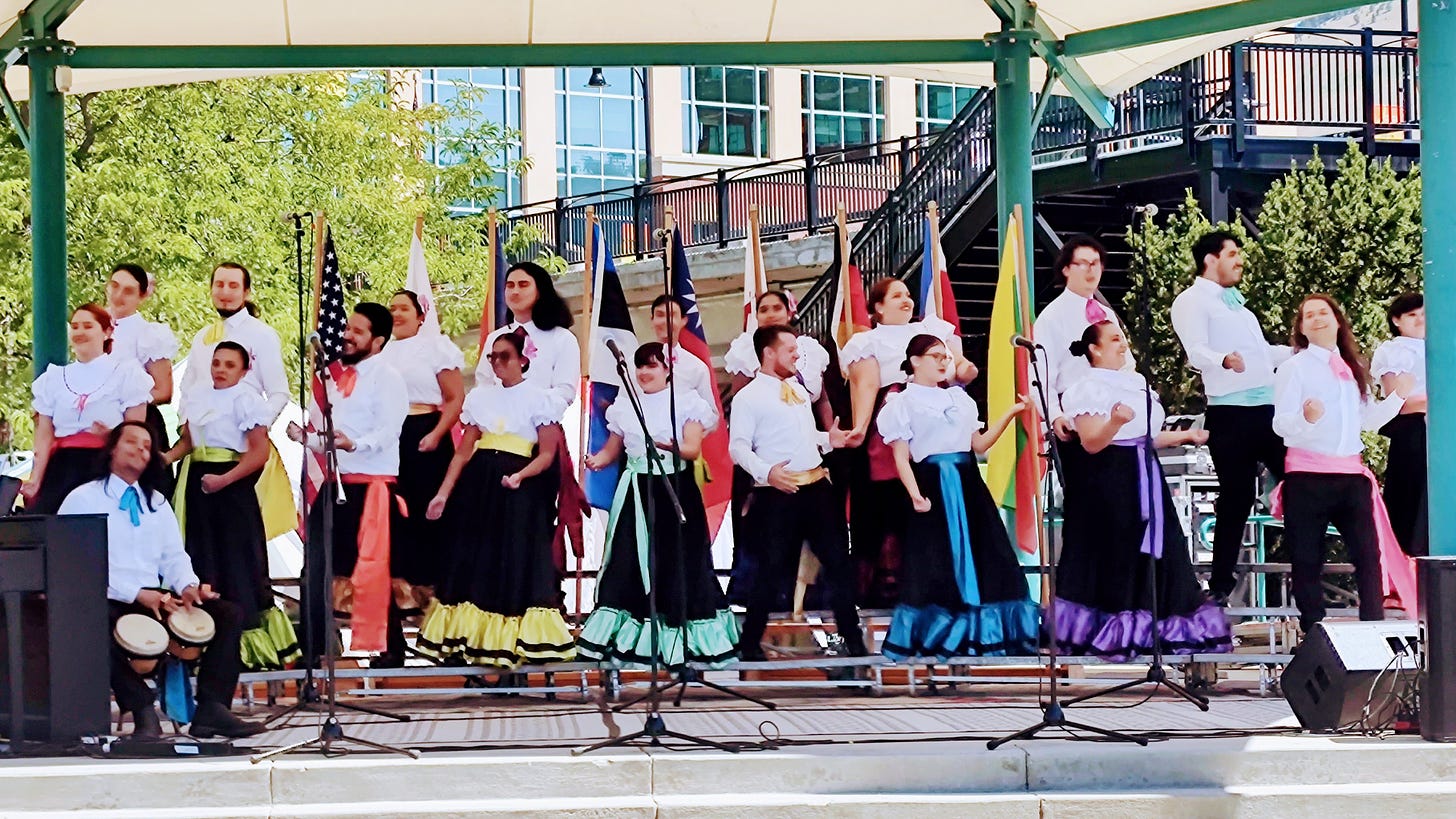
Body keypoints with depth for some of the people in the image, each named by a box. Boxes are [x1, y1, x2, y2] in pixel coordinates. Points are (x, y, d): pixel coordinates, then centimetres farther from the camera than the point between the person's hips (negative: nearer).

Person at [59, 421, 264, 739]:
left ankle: (212, 709, -20)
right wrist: (137, 594, -20)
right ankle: (143, 710, -35)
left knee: (229, 614, -12)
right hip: (108, 602, -6)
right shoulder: (83, 499, 2)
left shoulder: (158, 504, 22)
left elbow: (174, 557, 16)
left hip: (157, 599, 6)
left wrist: (189, 586, -9)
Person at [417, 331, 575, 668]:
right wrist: (443, 493, 5)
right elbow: (463, 451, 12)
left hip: (517, 491, -4)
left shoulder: (539, 397, 0)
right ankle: (468, 644, 8)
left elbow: (546, 455, -4)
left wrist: (520, 475, -22)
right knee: (470, 561, 3)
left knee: (513, 564, -6)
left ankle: (508, 647, -1)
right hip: (478, 486, 5)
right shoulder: (480, 396, 13)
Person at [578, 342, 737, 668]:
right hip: (636, 493, 3)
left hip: (675, 491, -3)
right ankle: (623, 640, 0)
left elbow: (693, 448, -10)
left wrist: (666, 445, -28)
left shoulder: (686, 402, 1)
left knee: (677, 564, -3)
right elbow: (612, 448, 12)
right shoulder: (626, 405, 12)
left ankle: (680, 640, 4)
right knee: (629, 563, -3)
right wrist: (598, 460, -10)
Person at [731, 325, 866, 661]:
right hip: (776, 494, -7)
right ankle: (749, 643, 10)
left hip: (816, 486, 7)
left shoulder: (799, 390, 18)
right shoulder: (748, 397, -5)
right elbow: (738, 447, -12)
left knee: (838, 560, 8)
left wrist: (829, 440, 8)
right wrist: (765, 472, -26)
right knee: (773, 568, -3)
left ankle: (851, 636, 17)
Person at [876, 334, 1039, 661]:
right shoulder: (904, 402, 1)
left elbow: (979, 444, 18)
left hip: (969, 484, 6)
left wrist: (1010, 413, 10)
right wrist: (915, 494, -20)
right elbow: (901, 457, -6)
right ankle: (932, 640, 3)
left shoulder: (959, 398, 19)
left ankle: (978, 637, 11)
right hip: (934, 485, -6)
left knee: (982, 558, 3)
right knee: (936, 565, -6)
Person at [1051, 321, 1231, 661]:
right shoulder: (1088, 387, -8)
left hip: (1143, 480, 8)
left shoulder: (1136, 381, 18)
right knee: (1112, 558, -8)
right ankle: (1106, 634, -4)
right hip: (1108, 484, -8)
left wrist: (1184, 436, 26)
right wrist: (1116, 421, -33)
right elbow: (1091, 443, -17)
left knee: (1154, 554, 5)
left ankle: (1140, 630, 9)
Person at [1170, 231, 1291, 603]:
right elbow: (1196, 351, -19)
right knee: (1236, 496, -6)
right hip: (1230, 412, -8)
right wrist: (1224, 360, -38)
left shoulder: (1235, 301, 24)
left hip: (1268, 406, 8)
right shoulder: (1192, 302, -3)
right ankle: (1221, 584, 2)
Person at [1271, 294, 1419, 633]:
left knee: (1369, 553, -1)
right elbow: (1280, 424, -10)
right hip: (1308, 475, -4)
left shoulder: (1353, 368, 16)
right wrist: (1305, 417, -30)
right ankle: (1313, 630, 4)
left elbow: (1370, 419, 24)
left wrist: (1399, 398, 12)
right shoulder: (1294, 367, -1)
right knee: (1307, 559, -2)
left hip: (1351, 473, 4)